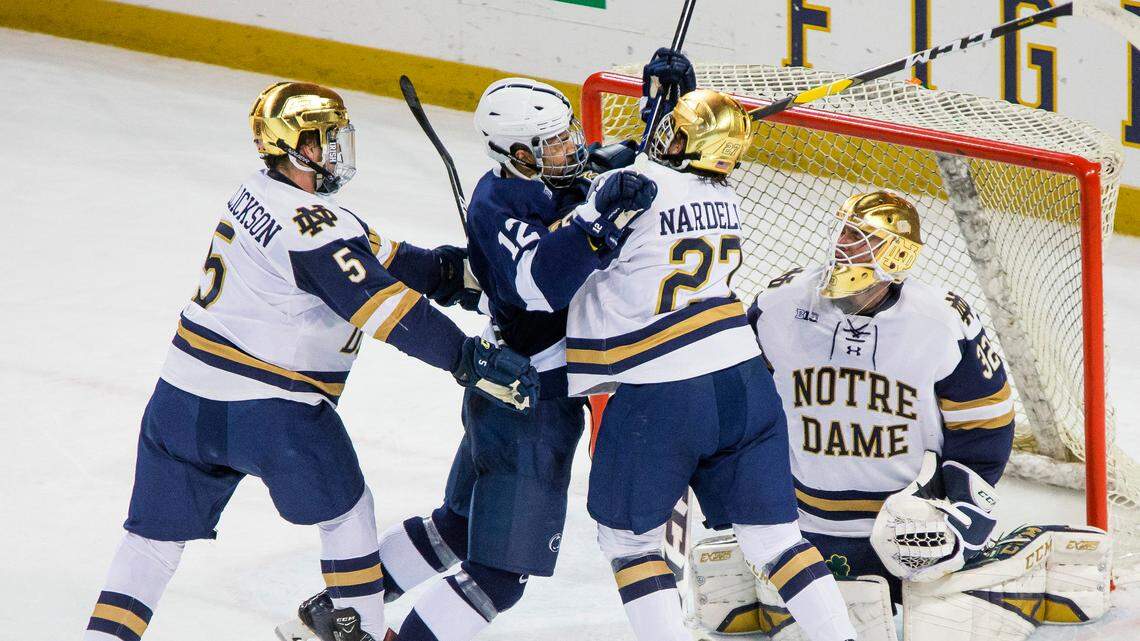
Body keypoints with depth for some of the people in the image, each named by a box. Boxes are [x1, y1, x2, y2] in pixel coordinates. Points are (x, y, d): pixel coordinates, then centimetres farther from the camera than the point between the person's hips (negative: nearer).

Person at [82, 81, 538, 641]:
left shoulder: (256, 195, 9)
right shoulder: (313, 227, -19)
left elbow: (377, 257, 13)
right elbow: (386, 310, -25)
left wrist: (455, 269, 9)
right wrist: (474, 361, -25)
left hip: (182, 399, 7)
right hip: (270, 412, -7)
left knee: (155, 537, 13)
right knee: (346, 511, 17)